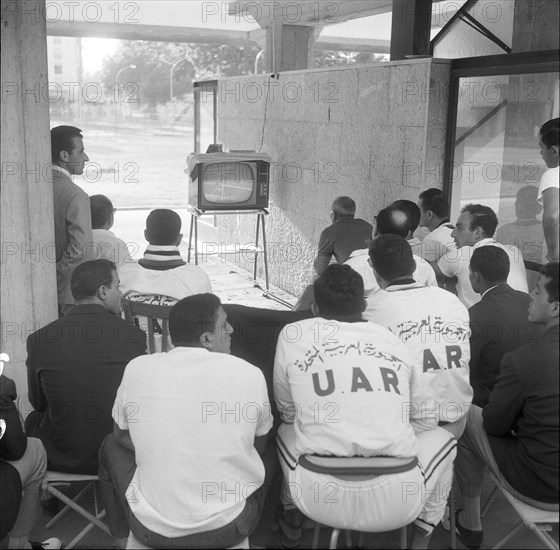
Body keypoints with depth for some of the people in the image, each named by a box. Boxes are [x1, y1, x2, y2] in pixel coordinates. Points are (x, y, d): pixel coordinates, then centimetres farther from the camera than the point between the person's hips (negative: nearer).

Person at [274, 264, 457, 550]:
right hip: (396, 504, 1)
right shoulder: (394, 341, 10)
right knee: (443, 438, 29)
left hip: (319, 500, 0)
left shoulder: (293, 335, 5)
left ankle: (291, 521, 46)